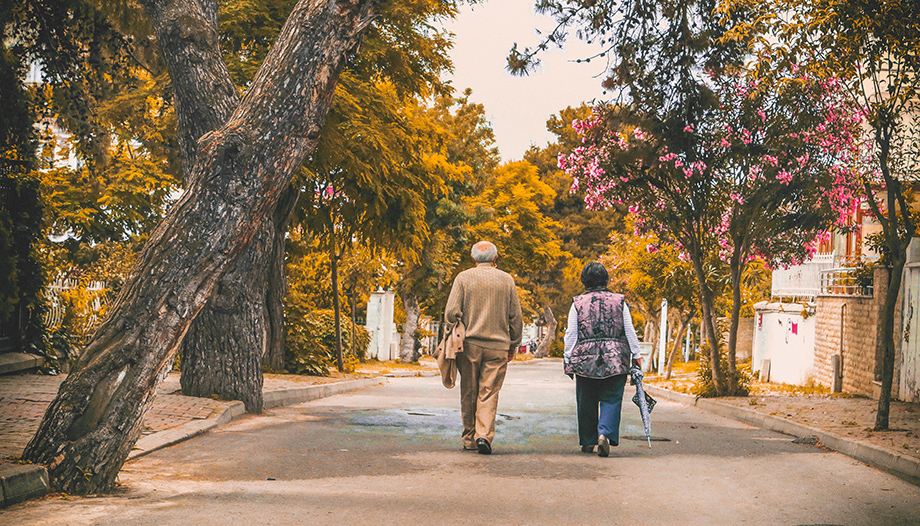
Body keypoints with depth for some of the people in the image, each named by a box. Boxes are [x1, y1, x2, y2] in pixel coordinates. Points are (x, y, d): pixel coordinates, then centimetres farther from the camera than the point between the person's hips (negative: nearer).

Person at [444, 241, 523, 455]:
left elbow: (451, 312, -6)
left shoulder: (463, 278, 0)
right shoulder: (507, 280, 4)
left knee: (469, 394, 10)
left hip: (469, 344, 0)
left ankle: (469, 439, 18)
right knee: (489, 393, 2)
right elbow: (516, 317, 6)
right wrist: (513, 345, 16)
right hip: (497, 346, 0)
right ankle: (485, 435, -13)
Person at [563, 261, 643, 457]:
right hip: (615, 358, 0)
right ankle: (605, 434, -18)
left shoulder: (578, 303, 0)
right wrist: (636, 355, 12)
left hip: (585, 360, 0)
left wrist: (567, 360, 8)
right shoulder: (619, 301, 2)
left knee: (586, 401, 11)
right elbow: (630, 331, 5)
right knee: (611, 399, 3)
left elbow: (571, 335, 2)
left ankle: (587, 441, 18)